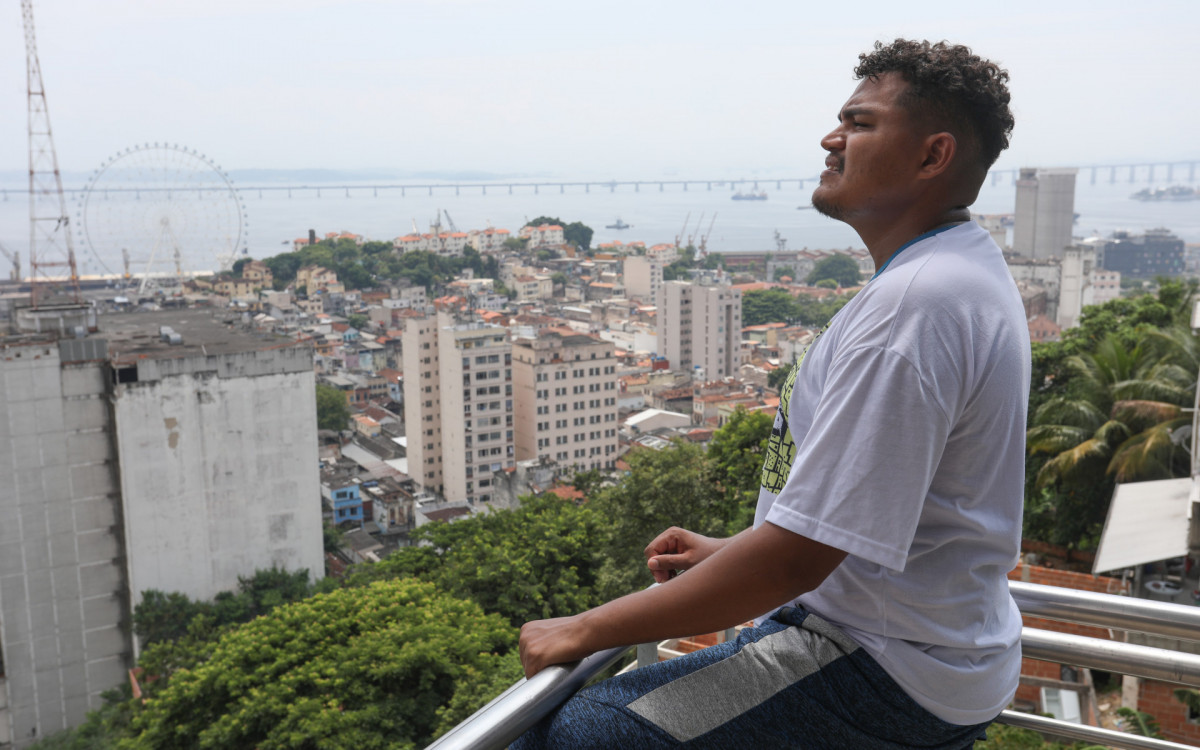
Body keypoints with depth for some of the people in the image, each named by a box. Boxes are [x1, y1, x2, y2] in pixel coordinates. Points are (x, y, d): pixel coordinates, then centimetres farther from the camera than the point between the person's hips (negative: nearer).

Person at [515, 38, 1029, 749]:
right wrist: (730, 550, 16)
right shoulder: (965, 269, 9)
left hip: (889, 682, -10)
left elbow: (797, 556, -28)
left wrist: (587, 629, -20)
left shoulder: (912, 305, -26)